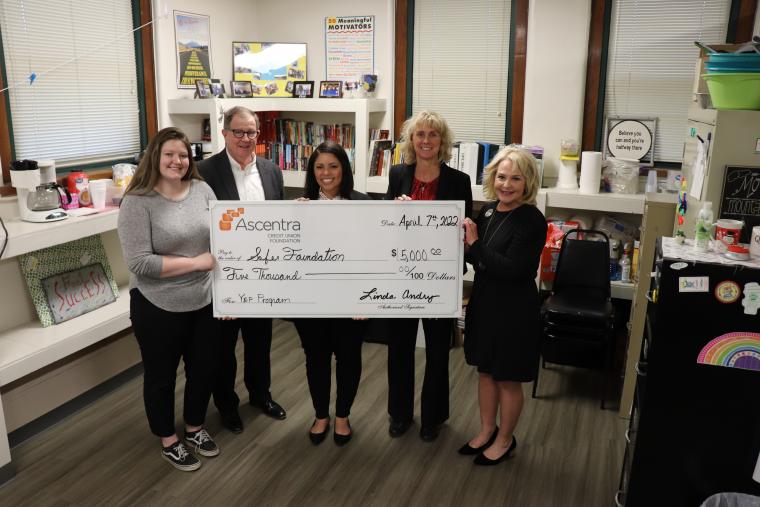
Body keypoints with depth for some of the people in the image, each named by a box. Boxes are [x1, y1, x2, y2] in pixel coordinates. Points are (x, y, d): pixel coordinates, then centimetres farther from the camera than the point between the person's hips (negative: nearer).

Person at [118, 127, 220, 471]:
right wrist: (197, 262, -20)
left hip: (204, 302, 5)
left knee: (204, 369, 19)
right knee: (161, 376, 14)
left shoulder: (202, 190, 0)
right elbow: (139, 263, -21)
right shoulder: (137, 202, -15)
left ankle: (195, 429, 43)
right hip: (158, 308, -5)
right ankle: (168, 441, 36)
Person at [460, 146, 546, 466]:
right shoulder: (488, 211, 3)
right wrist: (467, 247, -8)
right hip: (484, 302, 7)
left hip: (514, 310, -7)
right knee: (486, 370, 19)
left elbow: (510, 269, -25)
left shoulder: (532, 221, -18)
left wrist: (475, 244, -21)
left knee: (508, 378, 10)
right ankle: (487, 430, 38)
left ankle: (505, 439, 31)